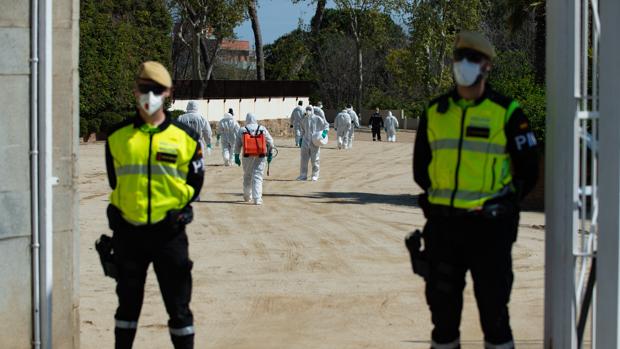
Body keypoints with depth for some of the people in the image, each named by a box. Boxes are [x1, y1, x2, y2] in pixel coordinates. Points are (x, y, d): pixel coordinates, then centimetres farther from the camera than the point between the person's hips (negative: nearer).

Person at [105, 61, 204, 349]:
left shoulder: (185, 137, 0)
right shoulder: (118, 136, 3)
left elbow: (194, 182, 7)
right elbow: (115, 181, 12)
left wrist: (177, 212, -2)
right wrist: (122, 211, 5)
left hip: (169, 232, -1)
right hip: (129, 232, 1)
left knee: (178, 303, 4)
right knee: (128, 301, 12)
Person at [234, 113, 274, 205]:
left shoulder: (242, 130, 2)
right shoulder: (262, 129, 3)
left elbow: (237, 145, 3)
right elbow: (270, 142, 3)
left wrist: (236, 156, 9)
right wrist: (269, 154, 10)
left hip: (247, 156, 0)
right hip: (260, 156, 0)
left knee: (247, 176, 17)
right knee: (257, 177, -1)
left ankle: (247, 196, 29)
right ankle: (257, 198, -12)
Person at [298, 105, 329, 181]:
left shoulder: (317, 119, -4)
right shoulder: (304, 120, 9)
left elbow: (326, 125, 5)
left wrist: (325, 132, -11)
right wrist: (301, 139, 17)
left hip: (315, 142, -3)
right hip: (306, 142, 3)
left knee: (315, 159, 1)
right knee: (304, 159, 0)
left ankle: (315, 175, 10)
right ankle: (303, 175, 5)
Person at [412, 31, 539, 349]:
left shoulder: (506, 113, -2)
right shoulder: (434, 112, 9)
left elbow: (527, 170, 2)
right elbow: (420, 166, 19)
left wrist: (503, 203, -3)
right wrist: (439, 195, 10)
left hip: (488, 223, -4)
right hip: (442, 222, 4)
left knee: (493, 301, -1)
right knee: (441, 299, 9)